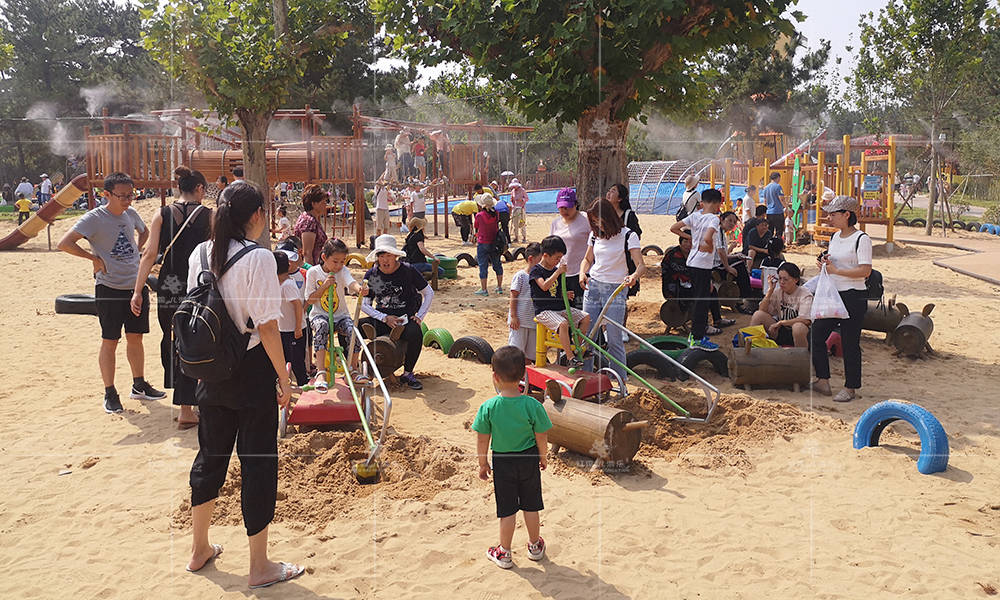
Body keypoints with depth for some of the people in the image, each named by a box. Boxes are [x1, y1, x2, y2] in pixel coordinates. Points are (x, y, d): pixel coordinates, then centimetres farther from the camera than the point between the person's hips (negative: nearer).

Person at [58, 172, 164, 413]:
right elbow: (65, 243, -19)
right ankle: (110, 393, 11)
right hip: (110, 288, -5)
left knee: (135, 338, 13)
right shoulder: (94, 219, -11)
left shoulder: (131, 213, 6)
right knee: (110, 342, 1)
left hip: (137, 286, 5)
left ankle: (139, 386, 25)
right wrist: (94, 258, -14)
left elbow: (144, 232, 28)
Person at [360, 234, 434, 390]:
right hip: (381, 319, 2)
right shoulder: (371, 275, 1)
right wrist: (385, 318, -11)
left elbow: (429, 293, 5)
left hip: (405, 319, -2)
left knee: (415, 333, -37)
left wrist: (419, 316, -5)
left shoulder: (408, 271, -4)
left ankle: (407, 373, -14)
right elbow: (364, 304, 3)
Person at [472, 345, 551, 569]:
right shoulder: (533, 406, -17)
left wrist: (482, 464, 7)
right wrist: (544, 458, 11)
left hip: (502, 462, -1)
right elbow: (541, 438, -8)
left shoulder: (488, 408, -18)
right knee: (530, 506, 19)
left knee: (507, 509, 12)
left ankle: (504, 553, 25)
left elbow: (482, 441, -9)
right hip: (529, 460, 1)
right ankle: (535, 546, 36)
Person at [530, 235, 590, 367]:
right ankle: (570, 358, -26)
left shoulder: (556, 270, 15)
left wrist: (565, 294, 3)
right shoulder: (536, 270, -7)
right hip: (544, 311, -8)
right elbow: (544, 286, -24)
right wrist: (558, 272, -24)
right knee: (563, 324, -34)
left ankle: (576, 348, 2)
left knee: (586, 317, -7)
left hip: (560, 308, 8)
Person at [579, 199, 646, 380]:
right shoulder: (595, 235, 9)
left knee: (614, 338, -4)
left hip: (615, 290, -4)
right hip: (592, 287, 4)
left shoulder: (628, 236, -7)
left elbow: (641, 265, -15)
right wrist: (583, 273, -1)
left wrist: (634, 276, -38)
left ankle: (621, 381, 9)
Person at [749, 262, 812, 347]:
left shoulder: (805, 295, -12)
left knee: (798, 327, -39)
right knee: (758, 314, -15)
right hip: (780, 332, 4)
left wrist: (780, 323, -21)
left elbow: (805, 320, -23)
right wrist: (770, 290, -13)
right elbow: (763, 311, -7)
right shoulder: (777, 292, 1)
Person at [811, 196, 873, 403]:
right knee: (816, 335, 5)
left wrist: (835, 270, -19)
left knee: (850, 343, 0)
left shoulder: (861, 239, -13)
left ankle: (851, 388, 13)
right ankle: (823, 381, 17)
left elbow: (865, 270, -20)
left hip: (854, 298, -8)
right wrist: (825, 263, 2)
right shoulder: (835, 237, 12)